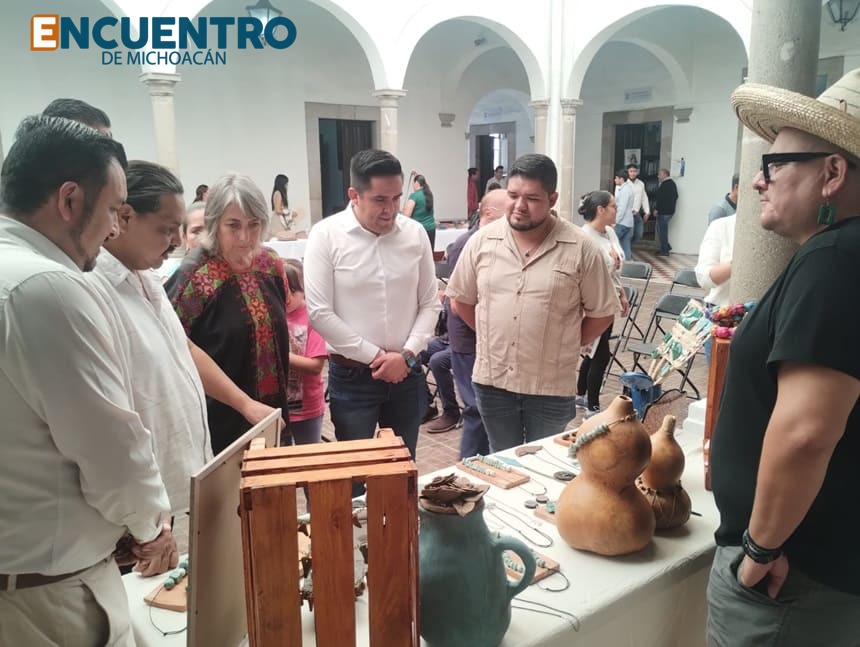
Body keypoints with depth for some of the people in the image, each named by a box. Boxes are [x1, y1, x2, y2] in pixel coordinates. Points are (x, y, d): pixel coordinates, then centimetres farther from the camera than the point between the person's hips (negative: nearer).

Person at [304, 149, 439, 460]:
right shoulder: (326, 235, -9)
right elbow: (320, 313, -12)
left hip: (407, 373, 3)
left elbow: (430, 304, 5)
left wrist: (406, 355, -9)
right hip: (351, 377, -3)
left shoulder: (415, 233, 0)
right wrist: (375, 356, -12)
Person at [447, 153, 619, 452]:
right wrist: (494, 336, 7)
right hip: (491, 381, 2)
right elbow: (460, 301, 9)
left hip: (552, 387, -2)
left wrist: (563, 346, 0)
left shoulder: (581, 248, -9)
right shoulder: (481, 241, -2)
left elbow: (602, 313, -1)